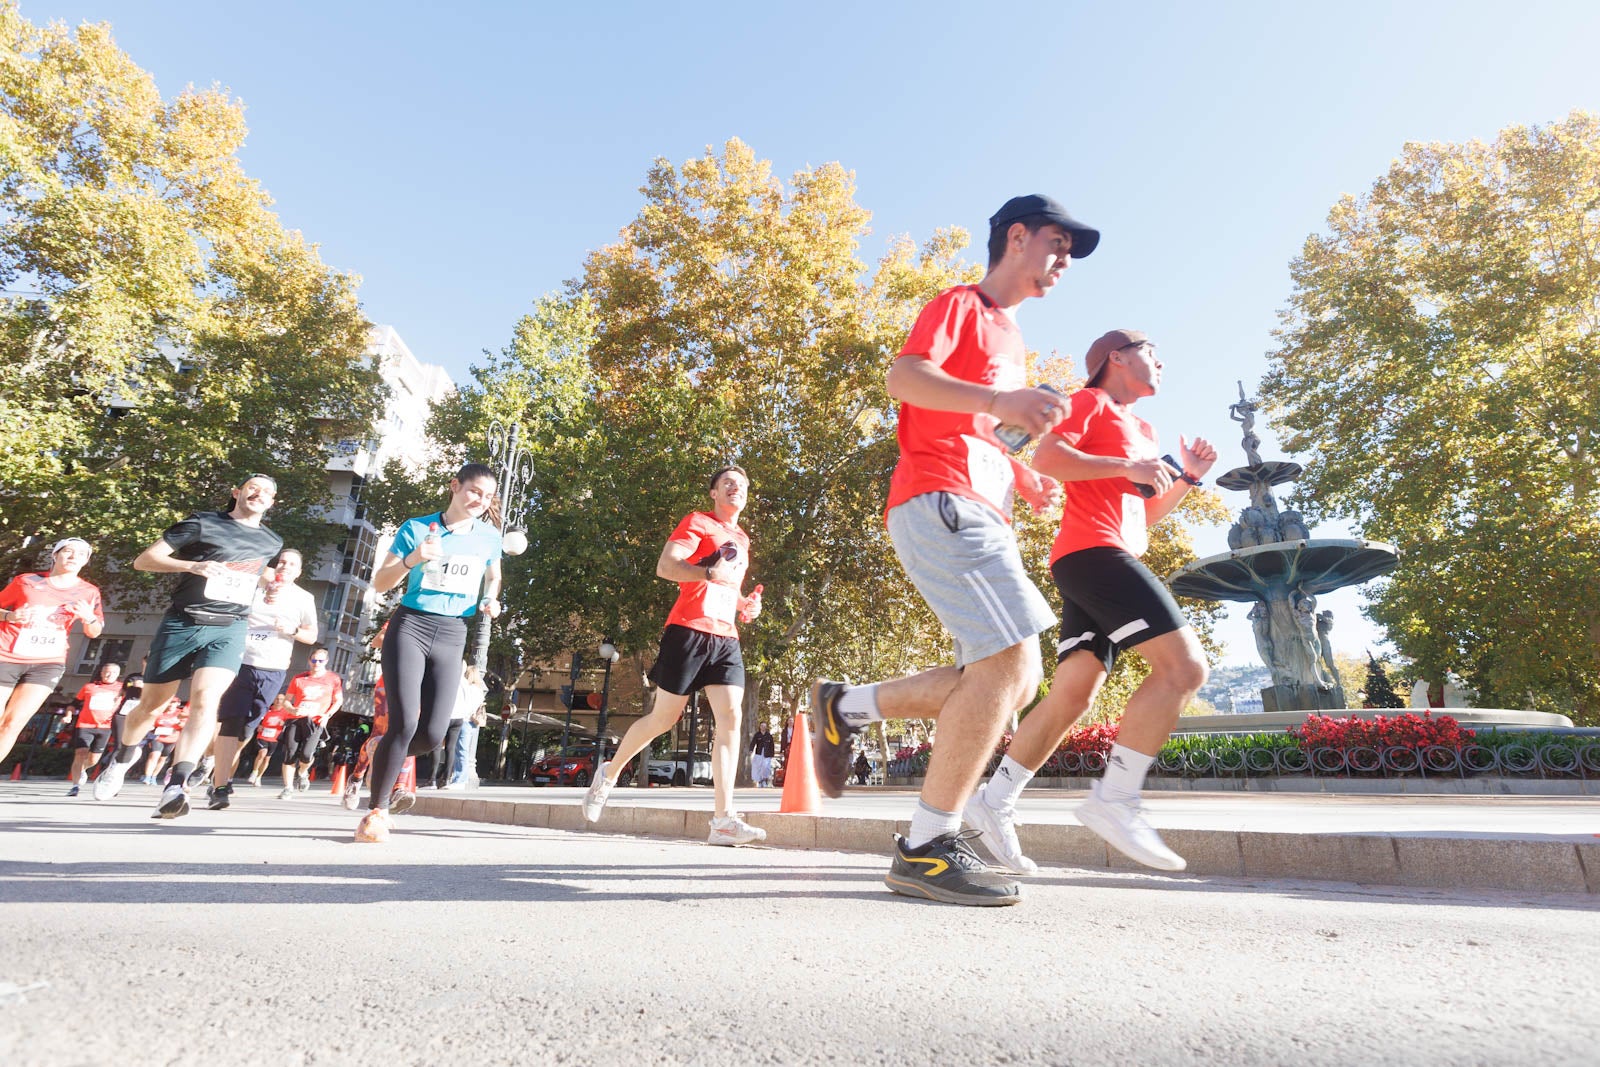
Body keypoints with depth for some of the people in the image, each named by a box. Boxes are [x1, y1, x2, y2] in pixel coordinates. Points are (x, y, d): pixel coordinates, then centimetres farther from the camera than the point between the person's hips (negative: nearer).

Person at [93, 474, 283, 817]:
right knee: (151, 704, 11)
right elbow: (143, 560, -4)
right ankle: (124, 758, 41)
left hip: (228, 629, 1)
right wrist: (191, 565, -18)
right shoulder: (202, 523, 0)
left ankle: (175, 788, -28)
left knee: (205, 700, -21)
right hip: (181, 623, -1)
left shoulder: (271, 542, 14)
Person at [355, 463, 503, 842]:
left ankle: (383, 759, 31)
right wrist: (412, 559, -19)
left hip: (452, 636, 3)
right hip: (410, 627, -3)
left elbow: (493, 577, 26)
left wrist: (490, 601, 4)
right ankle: (377, 812, 4)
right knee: (404, 723, -14)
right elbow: (380, 584, 0)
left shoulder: (490, 536, 7)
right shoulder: (416, 528, -1)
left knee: (433, 735, -3)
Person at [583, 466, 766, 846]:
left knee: (730, 719, -9)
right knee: (663, 718, 2)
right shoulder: (698, 522, 1)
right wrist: (710, 573, -26)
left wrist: (744, 604, 15)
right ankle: (609, 774, 28)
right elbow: (665, 566, -12)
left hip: (726, 639, 6)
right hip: (689, 631, -6)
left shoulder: (741, 539, 23)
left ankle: (723, 821, -10)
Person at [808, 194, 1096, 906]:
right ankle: (927, 849, -10)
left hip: (980, 516, 10)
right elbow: (904, 376, -14)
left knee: (1013, 682, 4)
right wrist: (999, 399, -27)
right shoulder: (961, 303, 5)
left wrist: (1022, 479, 18)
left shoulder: (1009, 337, 32)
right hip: (941, 500, -9)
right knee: (1008, 662, -19)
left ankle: (848, 706, 12)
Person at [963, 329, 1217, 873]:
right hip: (1093, 549, -9)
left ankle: (995, 802, 7)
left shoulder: (1144, 432, 30)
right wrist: (1127, 466, -12)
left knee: (1072, 697, 3)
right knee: (1184, 665, -16)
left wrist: (1188, 477, 17)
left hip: (1110, 557, 9)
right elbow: (1047, 456, -11)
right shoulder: (1091, 401, 5)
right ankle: (1114, 798, -15)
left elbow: (1146, 513, 31)